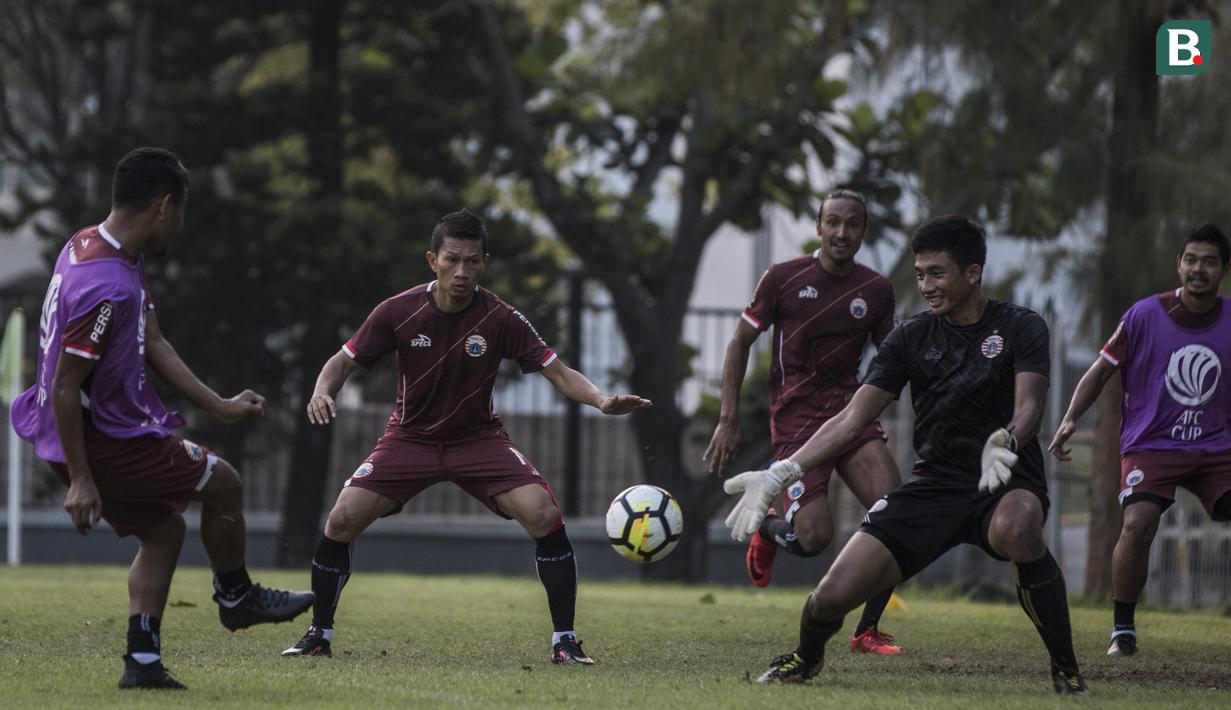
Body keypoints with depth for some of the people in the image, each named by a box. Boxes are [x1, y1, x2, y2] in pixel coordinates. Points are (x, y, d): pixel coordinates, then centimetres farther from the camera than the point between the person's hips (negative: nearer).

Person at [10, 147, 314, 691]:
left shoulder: (103, 250, 4)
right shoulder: (107, 287, -29)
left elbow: (153, 347, 11)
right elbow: (65, 388, -26)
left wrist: (219, 406, 10)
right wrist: (80, 480, -22)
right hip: (102, 438, -10)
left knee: (163, 528, 19)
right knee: (224, 485, 8)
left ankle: (143, 661, 14)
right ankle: (236, 598, 29)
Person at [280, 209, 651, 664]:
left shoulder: (500, 319, -15)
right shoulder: (399, 311, -15)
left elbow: (558, 373, -13)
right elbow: (344, 361, -5)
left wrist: (601, 401, -31)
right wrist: (322, 392, -27)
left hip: (479, 438, 0)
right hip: (410, 436, 1)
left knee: (545, 516, -22)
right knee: (342, 521, -16)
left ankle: (565, 641, -9)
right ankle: (319, 635, 5)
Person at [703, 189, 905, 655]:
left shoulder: (876, 290, 6)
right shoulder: (784, 278, -2)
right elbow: (740, 343, 5)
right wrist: (728, 420, -2)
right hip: (795, 419, -3)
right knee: (814, 537, -18)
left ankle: (867, 630, -4)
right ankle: (768, 528, 22)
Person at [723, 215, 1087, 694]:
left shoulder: (1020, 328, -3)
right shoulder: (912, 338, 5)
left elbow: (1029, 405, -18)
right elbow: (852, 420, 3)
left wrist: (1005, 442, -42)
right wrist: (780, 473, -8)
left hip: (1007, 483, -3)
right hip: (934, 486, 3)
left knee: (1016, 529, -42)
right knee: (832, 597, -12)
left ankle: (1065, 669, -24)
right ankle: (807, 656, 27)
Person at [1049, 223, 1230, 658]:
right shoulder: (1145, 316, -5)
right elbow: (1101, 370, 3)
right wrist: (1071, 419, -8)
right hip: (1151, 444, -3)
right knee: (1137, 523, -24)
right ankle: (1122, 630, -10)